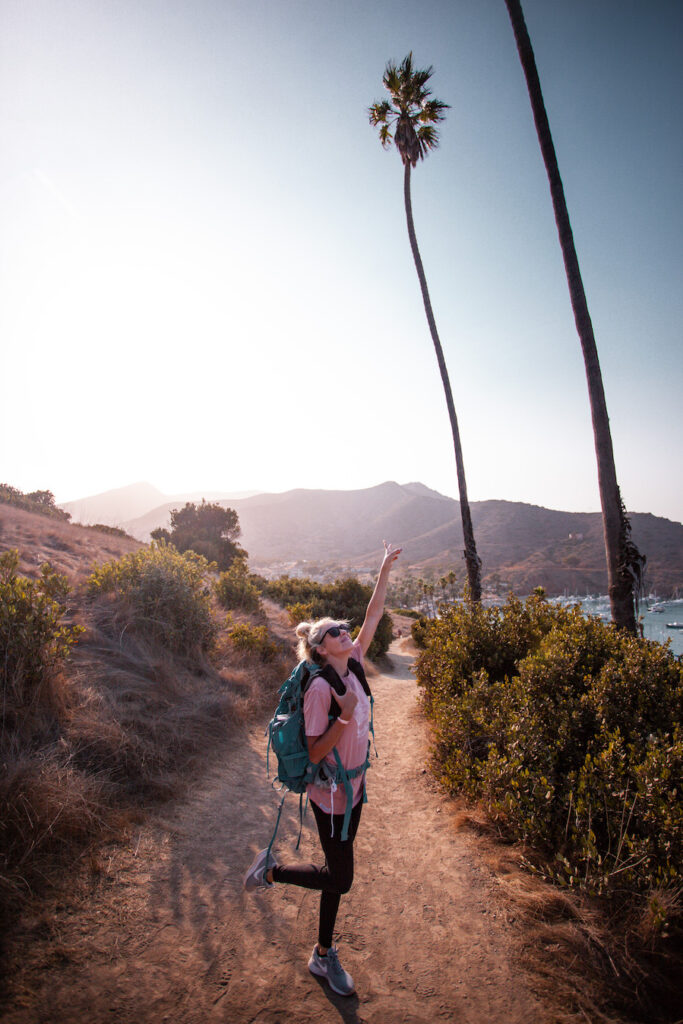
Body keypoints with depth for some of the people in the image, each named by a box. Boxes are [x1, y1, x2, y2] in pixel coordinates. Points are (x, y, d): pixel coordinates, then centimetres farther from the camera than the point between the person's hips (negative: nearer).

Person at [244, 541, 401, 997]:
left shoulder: (353, 664, -6)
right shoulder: (320, 687, -26)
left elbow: (373, 617, -4)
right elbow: (315, 753, -23)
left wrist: (385, 571, -7)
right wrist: (345, 716, -36)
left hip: (354, 786, 7)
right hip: (331, 793, -7)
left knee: (338, 872, 20)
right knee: (340, 878, 7)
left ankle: (324, 956, 40)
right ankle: (273, 869, 28)